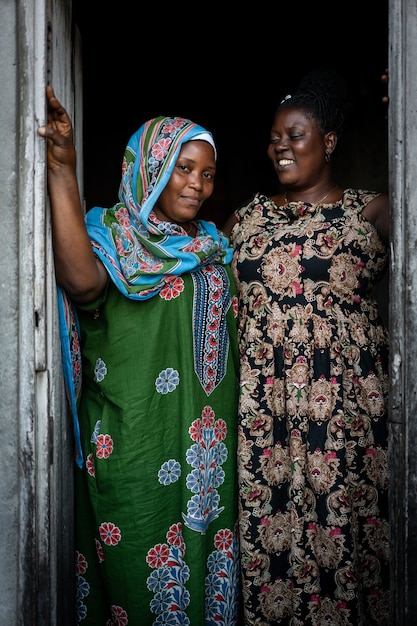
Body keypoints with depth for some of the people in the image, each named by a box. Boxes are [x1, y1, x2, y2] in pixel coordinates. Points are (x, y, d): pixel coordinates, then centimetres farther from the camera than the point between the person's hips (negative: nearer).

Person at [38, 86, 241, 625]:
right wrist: (62, 172, -32)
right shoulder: (109, 232, -5)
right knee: (139, 558, 1)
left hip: (208, 443, 5)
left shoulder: (212, 244, 13)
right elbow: (83, 281, -29)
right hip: (133, 444, -5)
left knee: (208, 549, 12)